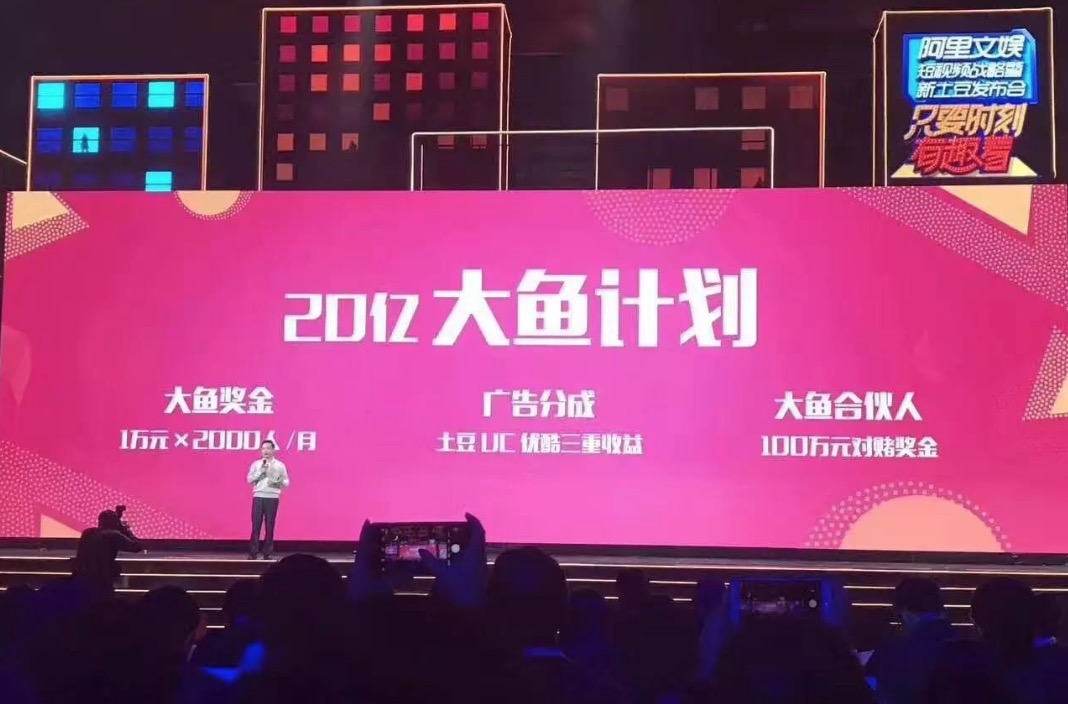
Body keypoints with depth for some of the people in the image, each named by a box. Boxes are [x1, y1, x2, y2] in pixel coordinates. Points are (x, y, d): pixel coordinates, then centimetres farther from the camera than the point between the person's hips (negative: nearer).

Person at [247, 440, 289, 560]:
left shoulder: (280, 465, 6)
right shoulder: (256, 464, 8)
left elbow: (286, 482, 6)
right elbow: (249, 479, 0)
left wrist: (279, 481, -15)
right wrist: (261, 471, -11)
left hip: (272, 497, 0)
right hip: (258, 496, 0)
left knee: (270, 526, 0)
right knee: (256, 525, -3)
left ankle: (267, 553, 5)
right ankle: (253, 553, -1)